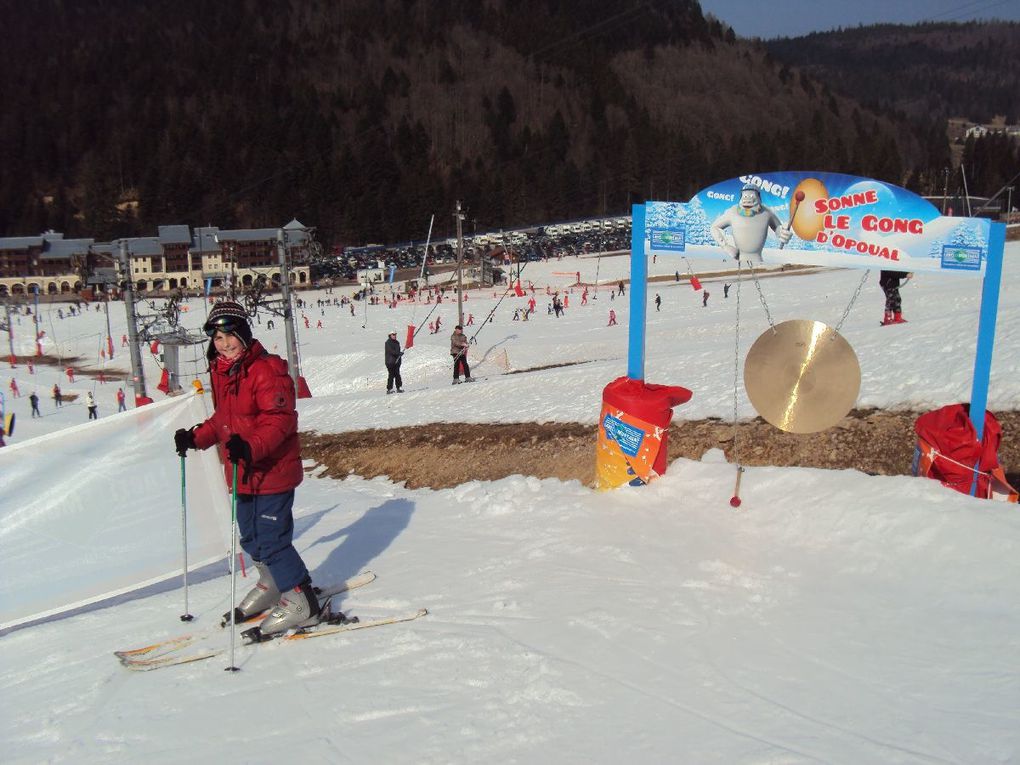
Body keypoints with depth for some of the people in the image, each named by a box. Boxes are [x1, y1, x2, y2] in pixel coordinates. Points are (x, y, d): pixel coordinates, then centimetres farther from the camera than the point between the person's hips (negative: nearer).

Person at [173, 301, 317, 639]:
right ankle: (272, 585, 43)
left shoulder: (267, 370, -18)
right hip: (243, 473, 9)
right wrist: (196, 437, 10)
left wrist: (251, 447, -38)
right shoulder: (220, 371, 10)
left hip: (272, 471, -9)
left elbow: (280, 420, -25)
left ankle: (301, 604, 8)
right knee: (251, 537, 21)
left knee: (271, 540, -6)